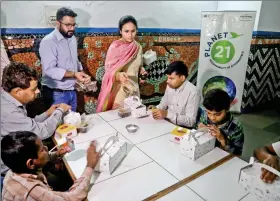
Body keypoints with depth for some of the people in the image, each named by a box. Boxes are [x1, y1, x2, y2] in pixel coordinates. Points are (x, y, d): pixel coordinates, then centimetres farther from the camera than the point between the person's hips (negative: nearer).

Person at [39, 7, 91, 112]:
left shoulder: (72, 38, 7)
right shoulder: (48, 42, -16)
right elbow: (49, 70, -23)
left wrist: (82, 73, -3)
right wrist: (74, 74, -30)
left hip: (72, 91, 7)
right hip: (56, 93, -7)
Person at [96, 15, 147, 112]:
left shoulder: (138, 47, 3)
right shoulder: (114, 47, -12)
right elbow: (108, 71, -13)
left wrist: (142, 71, -5)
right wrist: (118, 75, -33)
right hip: (119, 89, -4)